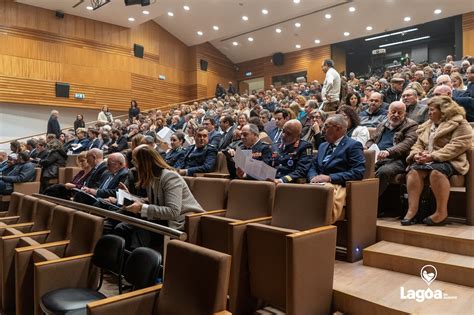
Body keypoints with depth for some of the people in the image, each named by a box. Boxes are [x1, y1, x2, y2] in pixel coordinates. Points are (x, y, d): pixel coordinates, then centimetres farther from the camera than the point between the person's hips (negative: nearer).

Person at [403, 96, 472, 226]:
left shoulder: (459, 123, 2)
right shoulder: (427, 126, 25)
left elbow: (458, 145, -13)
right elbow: (418, 144, 21)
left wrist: (433, 156, -20)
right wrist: (417, 154, -4)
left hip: (448, 160, -5)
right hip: (427, 160, 6)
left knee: (436, 171, -37)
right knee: (414, 170, -27)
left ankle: (442, 212, -28)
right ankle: (412, 210, -31)